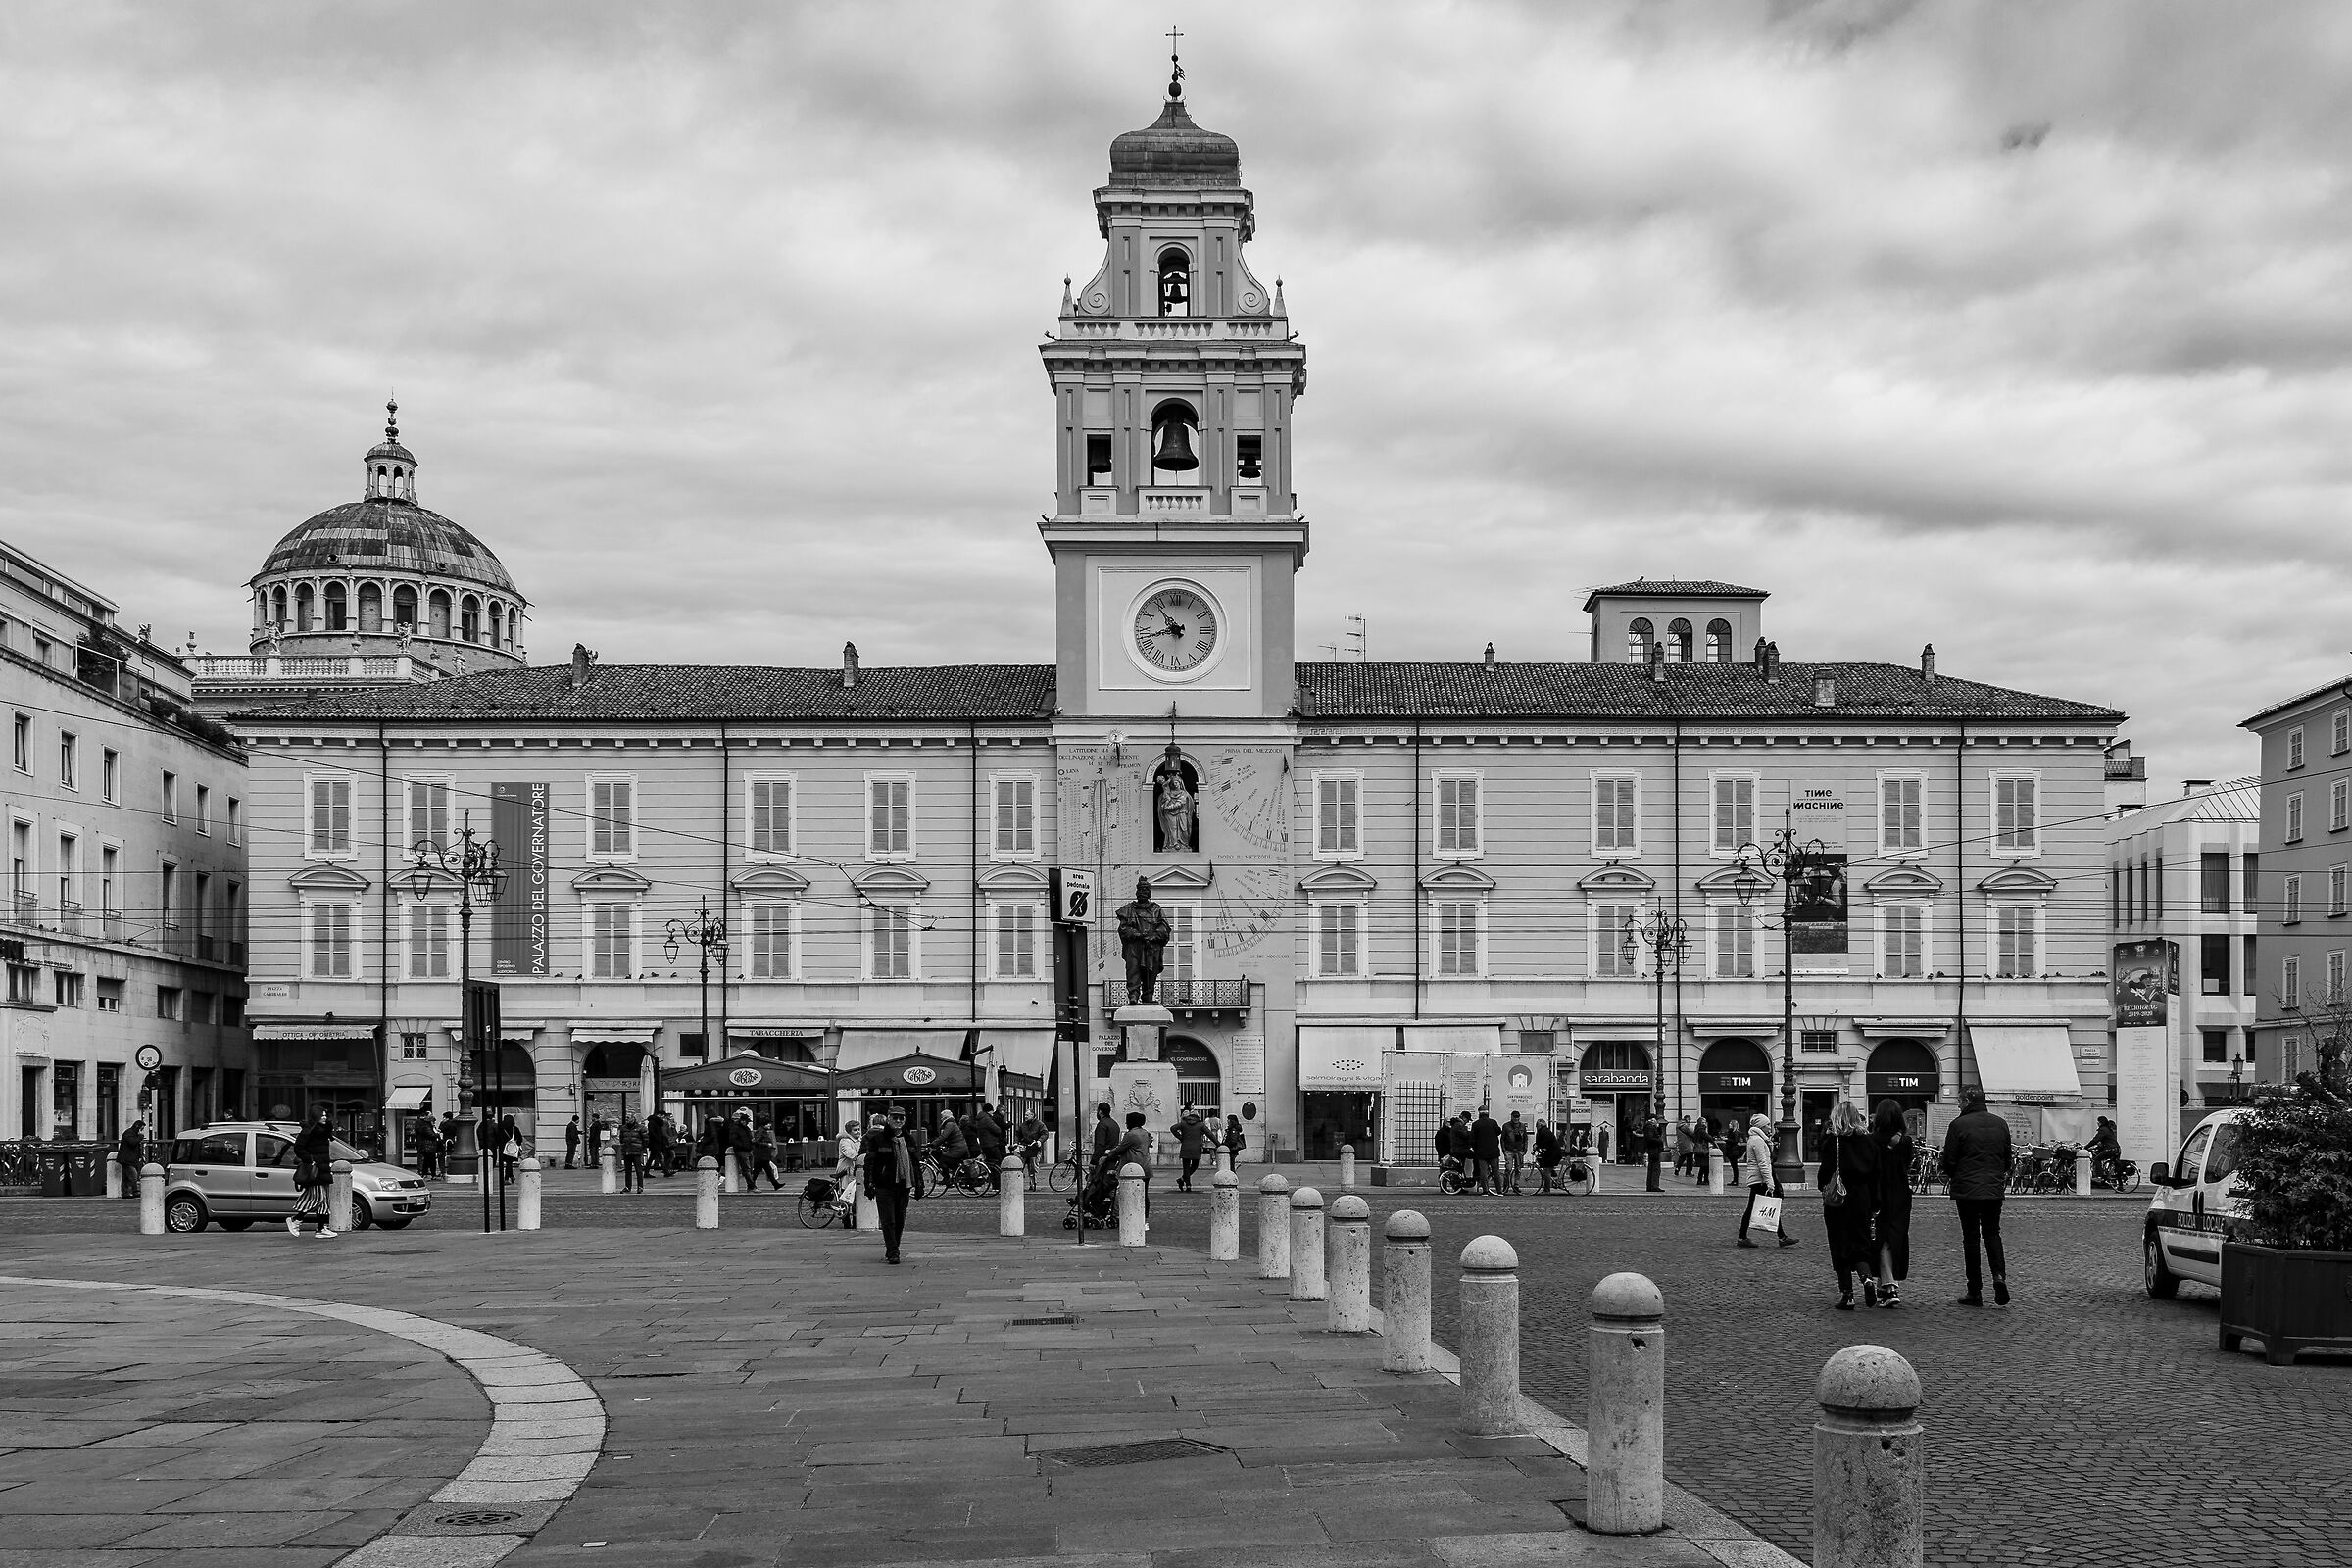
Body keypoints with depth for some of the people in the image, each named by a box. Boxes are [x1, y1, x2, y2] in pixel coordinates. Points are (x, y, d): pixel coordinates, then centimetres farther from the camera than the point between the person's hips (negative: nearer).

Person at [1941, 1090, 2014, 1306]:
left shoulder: (1959, 1125, -9)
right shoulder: (2001, 1124, 7)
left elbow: (1949, 1158, -7)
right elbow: (2007, 1157, 14)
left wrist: (1948, 1175, 12)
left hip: (1966, 1189, -4)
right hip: (1994, 1188, 4)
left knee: (1971, 1237, 3)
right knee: (1992, 1233, 16)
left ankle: (1975, 1292, 4)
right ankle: (1999, 1275, -8)